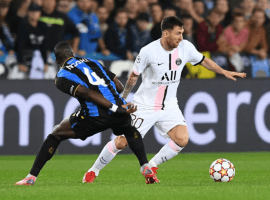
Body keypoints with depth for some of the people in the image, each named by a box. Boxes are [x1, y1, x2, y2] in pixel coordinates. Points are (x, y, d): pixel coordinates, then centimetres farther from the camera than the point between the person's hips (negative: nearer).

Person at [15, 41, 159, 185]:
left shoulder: (61, 77, 7)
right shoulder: (92, 62, 23)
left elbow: (87, 93, -9)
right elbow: (119, 86, 19)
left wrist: (115, 108, -14)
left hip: (94, 117, -4)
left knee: (56, 134, 18)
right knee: (130, 130, 39)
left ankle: (31, 177, 16)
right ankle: (146, 168, 22)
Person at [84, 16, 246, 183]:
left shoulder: (185, 47, -8)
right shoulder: (148, 51, -19)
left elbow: (203, 60, 12)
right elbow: (134, 76, -6)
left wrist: (225, 72, 10)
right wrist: (122, 101, -1)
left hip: (169, 106, 4)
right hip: (145, 105, -4)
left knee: (182, 139, -18)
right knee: (122, 142, -6)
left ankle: (151, 168, 2)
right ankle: (94, 170, 17)